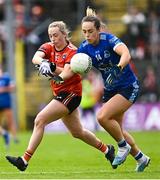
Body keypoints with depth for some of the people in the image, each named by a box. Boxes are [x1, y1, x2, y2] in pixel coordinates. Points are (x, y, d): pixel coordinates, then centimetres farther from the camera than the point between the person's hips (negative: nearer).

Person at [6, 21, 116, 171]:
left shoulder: (72, 52, -14)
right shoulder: (48, 47, 3)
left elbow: (67, 73, -29)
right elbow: (36, 57, -19)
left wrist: (52, 67, -48)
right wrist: (43, 62, -43)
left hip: (71, 93, -8)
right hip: (60, 94, 8)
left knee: (40, 120, -20)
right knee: (77, 132, 20)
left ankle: (24, 160, -22)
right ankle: (106, 149, 40)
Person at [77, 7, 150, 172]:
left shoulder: (109, 39, -23)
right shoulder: (85, 47, -6)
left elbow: (126, 54, -40)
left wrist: (118, 68, -59)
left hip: (128, 87, -7)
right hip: (110, 90, 7)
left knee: (102, 117, -24)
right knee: (117, 129, 11)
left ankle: (123, 146, 0)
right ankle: (141, 157, 31)